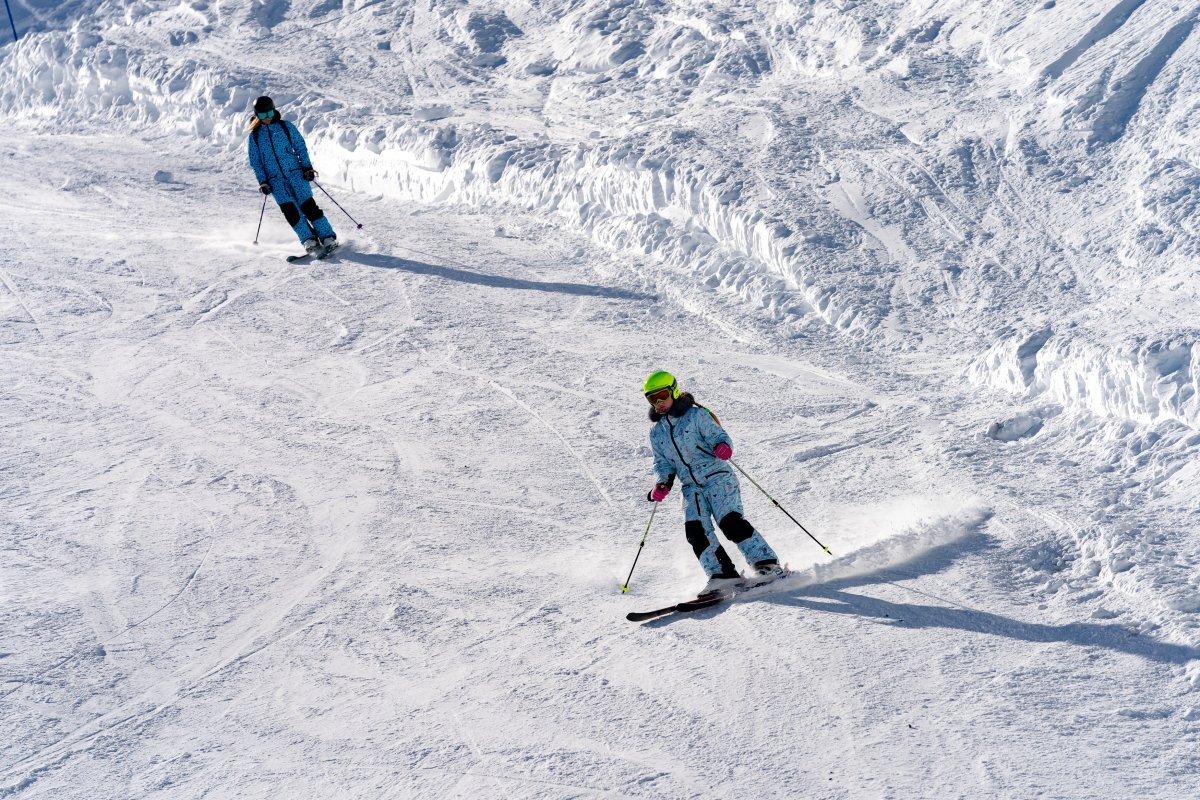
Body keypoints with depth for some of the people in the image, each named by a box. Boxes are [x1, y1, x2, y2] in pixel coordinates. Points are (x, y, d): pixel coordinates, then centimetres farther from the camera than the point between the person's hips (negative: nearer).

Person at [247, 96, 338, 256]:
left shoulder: (286, 126, 4)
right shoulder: (255, 135, 7)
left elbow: (300, 146, 5)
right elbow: (255, 161, 8)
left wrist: (307, 167, -4)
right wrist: (263, 182, 0)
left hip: (296, 172, -1)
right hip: (275, 180, 1)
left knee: (308, 205, -9)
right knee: (289, 211, -11)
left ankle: (328, 237, -7)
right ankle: (309, 241, -8)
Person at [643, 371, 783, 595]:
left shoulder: (696, 415, -2)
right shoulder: (656, 433, 14)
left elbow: (719, 436, -7)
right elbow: (663, 462, 19)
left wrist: (723, 447, -31)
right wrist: (663, 483, -1)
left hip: (718, 477, -5)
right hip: (691, 488, 5)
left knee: (731, 522, -20)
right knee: (695, 530, -16)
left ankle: (767, 564, -17)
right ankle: (723, 575, -19)